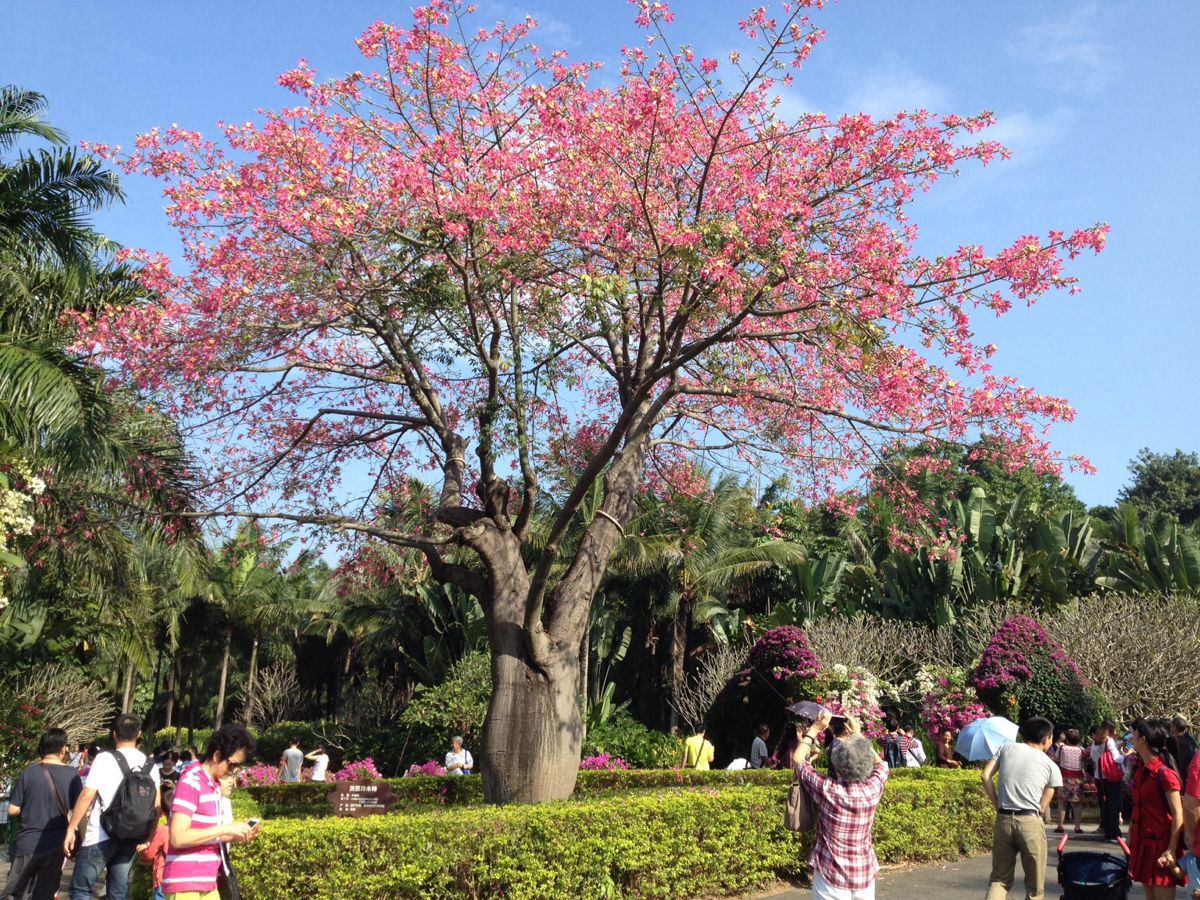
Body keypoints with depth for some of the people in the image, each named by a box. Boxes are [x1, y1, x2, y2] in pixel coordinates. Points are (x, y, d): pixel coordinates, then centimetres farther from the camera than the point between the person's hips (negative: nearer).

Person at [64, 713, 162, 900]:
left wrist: (71, 829, -6)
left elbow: (87, 795, -13)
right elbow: (156, 804, 7)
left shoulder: (104, 759, -8)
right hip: (130, 837, 5)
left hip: (101, 836, -5)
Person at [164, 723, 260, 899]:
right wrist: (225, 828, -19)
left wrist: (237, 836, 4)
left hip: (207, 884, 9)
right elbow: (178, 838, -22)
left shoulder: (214, 785, 12)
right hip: (185, 885, -9)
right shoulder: (191, 783, -14)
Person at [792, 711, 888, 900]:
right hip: (865, 875, 3)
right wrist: (858, 735, 14)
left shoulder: (827, 789, -20)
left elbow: (797, 759, -3)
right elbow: (880, 763, 13)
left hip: (831, 876, -3)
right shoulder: (873, 789, -12)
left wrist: (814, 729, 3)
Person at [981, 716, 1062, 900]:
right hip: (1030, 822, -2)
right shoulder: (1050, 765, 6)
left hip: (1003, 820, 3)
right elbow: (1043, 807, 2)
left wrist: (998, 804, 10)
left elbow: (986, 776, 2)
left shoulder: (1006, 748, 10)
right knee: (1035, 885, 11)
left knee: (999, 879, 12)